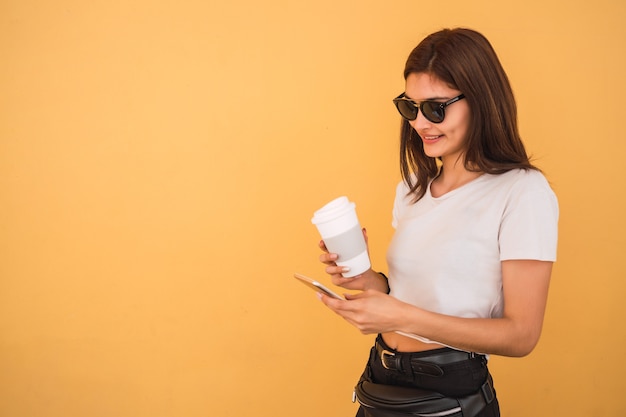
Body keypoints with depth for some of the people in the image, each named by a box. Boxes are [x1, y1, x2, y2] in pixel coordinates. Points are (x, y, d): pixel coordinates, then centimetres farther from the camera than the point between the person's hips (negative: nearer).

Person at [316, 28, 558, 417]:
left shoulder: (523, 192, -15)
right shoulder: (414, 187, 7)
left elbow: (521, 335, -17)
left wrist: (403, 317, -25)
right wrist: (368, 280, -6)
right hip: (383, 377, 6)